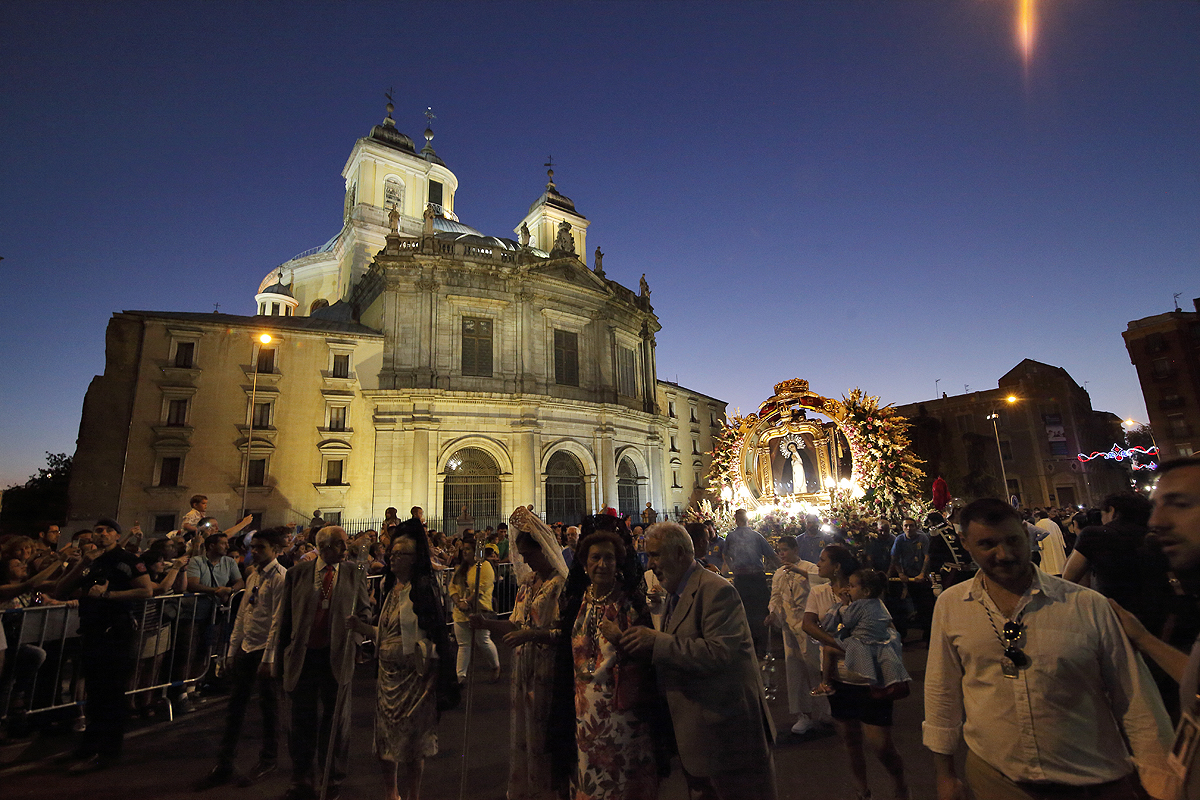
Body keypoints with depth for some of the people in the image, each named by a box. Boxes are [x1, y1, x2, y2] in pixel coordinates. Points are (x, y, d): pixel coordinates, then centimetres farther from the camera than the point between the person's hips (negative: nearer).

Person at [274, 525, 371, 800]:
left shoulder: (355, 574, -2)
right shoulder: (297, 573, -2)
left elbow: (364, 610, 6)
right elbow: (284, 616, 3)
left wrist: (354, 636, -8)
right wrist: (280, 654, 3)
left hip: (338, 656, 0)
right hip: (303, 654, 0)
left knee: (337, 718, 12)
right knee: (302, 719, 14)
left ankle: (333, 778, 34)